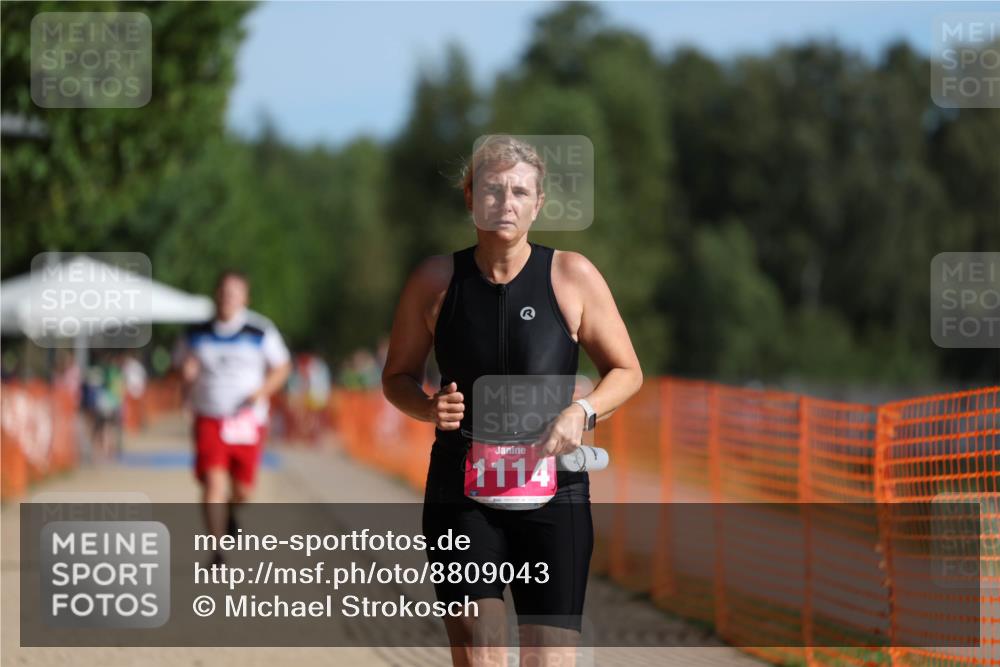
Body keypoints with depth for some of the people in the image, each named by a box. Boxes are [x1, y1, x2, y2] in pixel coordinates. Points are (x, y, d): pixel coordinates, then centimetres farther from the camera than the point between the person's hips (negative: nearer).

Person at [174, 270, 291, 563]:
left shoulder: (261, 332, -1)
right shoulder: (196, 335, 4)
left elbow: (281, 367, 6)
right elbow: (183, 366, 19)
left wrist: (262, 391, -12)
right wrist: (187, 372, -6)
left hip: (248, 421, 0)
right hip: (209, 419, 0)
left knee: (243, 489, 7)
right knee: (213, 483, -16)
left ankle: (231, 510, 45)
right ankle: (217, 550, -13)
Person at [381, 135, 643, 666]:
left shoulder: (571, 275, -2)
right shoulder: (436, 279, 0)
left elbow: (626, 372, 7)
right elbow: (397, 376, 11)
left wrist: (583, 412, -13)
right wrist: (429, 407, -11)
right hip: (460, 496, 0)